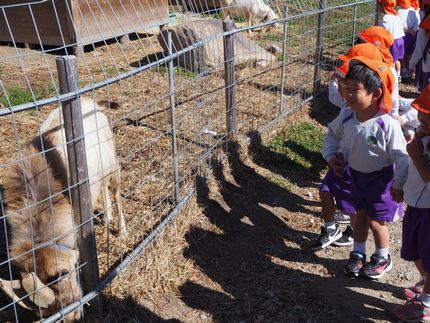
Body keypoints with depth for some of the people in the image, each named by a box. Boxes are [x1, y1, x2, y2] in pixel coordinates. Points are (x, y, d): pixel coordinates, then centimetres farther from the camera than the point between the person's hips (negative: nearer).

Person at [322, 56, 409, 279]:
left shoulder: (388, 125, -32)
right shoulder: (346, 116, -15)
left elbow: (402, 158, -22)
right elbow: (332, 133, 8)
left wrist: (399, 186, -16)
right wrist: (330, 155, -3)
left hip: (381, 179, -5)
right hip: (356, 174, 5)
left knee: (375, 221, 7)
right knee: (360, 215, 21)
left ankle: (382, 258, 34)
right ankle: (358, 254, 40)